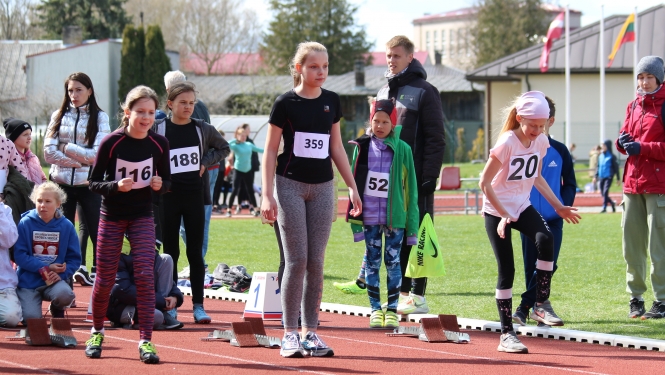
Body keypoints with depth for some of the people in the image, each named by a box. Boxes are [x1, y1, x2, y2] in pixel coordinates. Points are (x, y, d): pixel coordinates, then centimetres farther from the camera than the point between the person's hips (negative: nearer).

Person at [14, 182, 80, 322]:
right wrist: (46, 268, -16)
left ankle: (57, 310, 7)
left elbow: (74, 258, 1)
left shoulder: (66, 226, -2)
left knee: (64, 294, -32)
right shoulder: (25, 223, -6)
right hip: (28, 280, -1)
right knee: (31, 318, -18)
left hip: (55, 279, 1)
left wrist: (61, 274, -17)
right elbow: (19, 256, -9)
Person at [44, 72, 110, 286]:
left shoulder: (99, 117, 1)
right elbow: (49, 152, -3)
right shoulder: (59, 116, 7)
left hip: (88, 184, -2)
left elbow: (97, 154, -9)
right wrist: (81, 160, -10)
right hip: (62, 182, 2)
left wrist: (68, 149, -8)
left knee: (97, 232, 0)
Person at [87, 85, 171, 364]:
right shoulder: (111, 143, -14)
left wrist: (159, 185, -18)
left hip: (142, 217, 1)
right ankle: (97, 333, 28)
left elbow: (167, 182, 5)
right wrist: (116, 186, -28)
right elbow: (94, 182, -9)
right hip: (112, 216, -1)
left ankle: (146, 341, -11)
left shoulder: (159, 144, -6)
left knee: (145, 275, -12)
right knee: (105, 278, 5)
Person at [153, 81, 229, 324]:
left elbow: (223, 148, 17)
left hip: (195, 196, 1)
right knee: (170, 252, 4)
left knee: (195, 252, 2)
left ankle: (198, 304, 4)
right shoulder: (158, 130, -1)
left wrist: (205, 162, 2)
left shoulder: (202, 129, 4)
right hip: (167, 197, -1)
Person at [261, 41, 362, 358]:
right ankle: (290, 333, 0)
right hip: (290, 186, -4)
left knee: (316, 263, 3)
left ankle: (311, 332, 9)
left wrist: (352, 186, 11)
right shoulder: (286, 103, -6)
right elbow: (270, 151, -5)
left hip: (322, 187, 4)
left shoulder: (331, 102, 7)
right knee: (296, 260, -6)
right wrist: (267, 195, -11)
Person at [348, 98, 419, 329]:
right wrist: (355, 220, 1)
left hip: (395, 216, -1)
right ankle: (375, 309, 13)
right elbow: (354, 183, 7)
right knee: (372, 262, 6)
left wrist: (412, 225, -1)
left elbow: (410, 188, 2)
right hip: (369, 217, 1)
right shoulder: (362, 148, 3)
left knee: (393, 262, 3)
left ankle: (392, 309, 10)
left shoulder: (402, 150, -1)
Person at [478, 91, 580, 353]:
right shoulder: (507, 142, -20)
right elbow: (485, 182, -19)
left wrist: (558, 206, 11)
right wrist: (503, 215, -23)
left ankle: (541, 305, -15)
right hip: (496, 210, -4)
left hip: (522, 206, 4)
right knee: (506, 270, -6)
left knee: (545, 239, -26)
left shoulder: (541, 142, -2)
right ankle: (506, 334, 2)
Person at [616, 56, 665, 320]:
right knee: (631, 243, 8)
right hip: (632, 182, 7)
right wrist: (623, 142, 0)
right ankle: (636, 297, 17)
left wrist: (642, 148, -18)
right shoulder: (634, 106, 17)